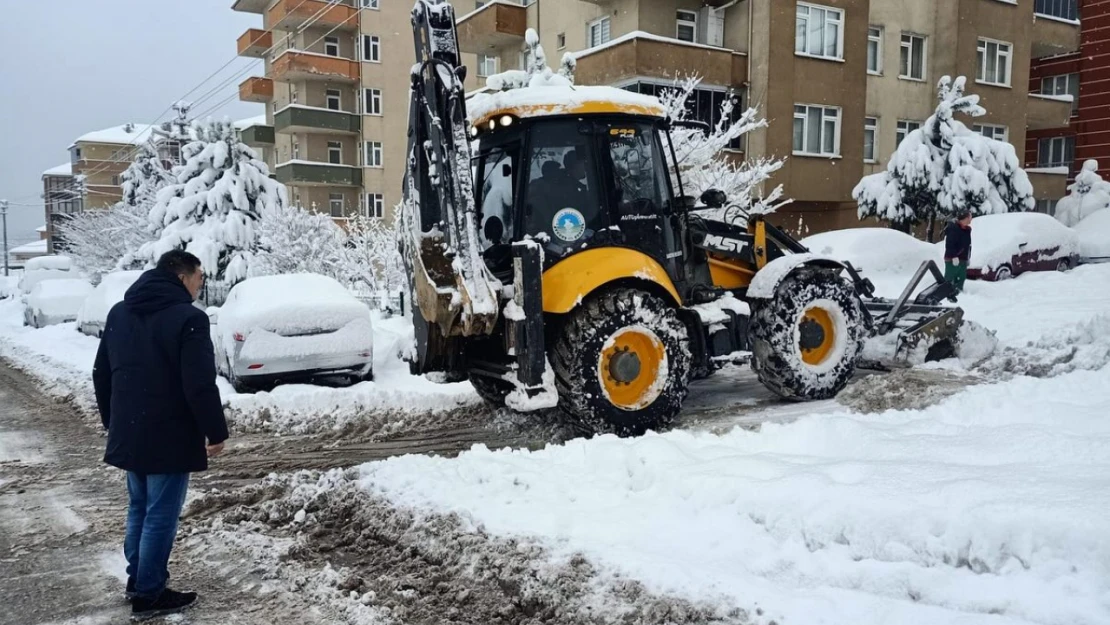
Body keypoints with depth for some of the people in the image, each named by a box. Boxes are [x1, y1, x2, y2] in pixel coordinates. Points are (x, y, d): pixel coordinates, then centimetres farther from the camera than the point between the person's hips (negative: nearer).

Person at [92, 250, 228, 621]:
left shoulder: (119, 313, 10)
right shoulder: (188, 318, -17)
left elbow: (101, 375, 16)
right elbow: (200, 385, -21)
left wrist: (112, 422, 24)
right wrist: (215, 431, -10)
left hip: (128, 434, 8)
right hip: (169, 437, -8)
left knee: (139, 508, 21)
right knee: (160, 516, 2)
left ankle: (136, 580, 31)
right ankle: (148, 596, 10)